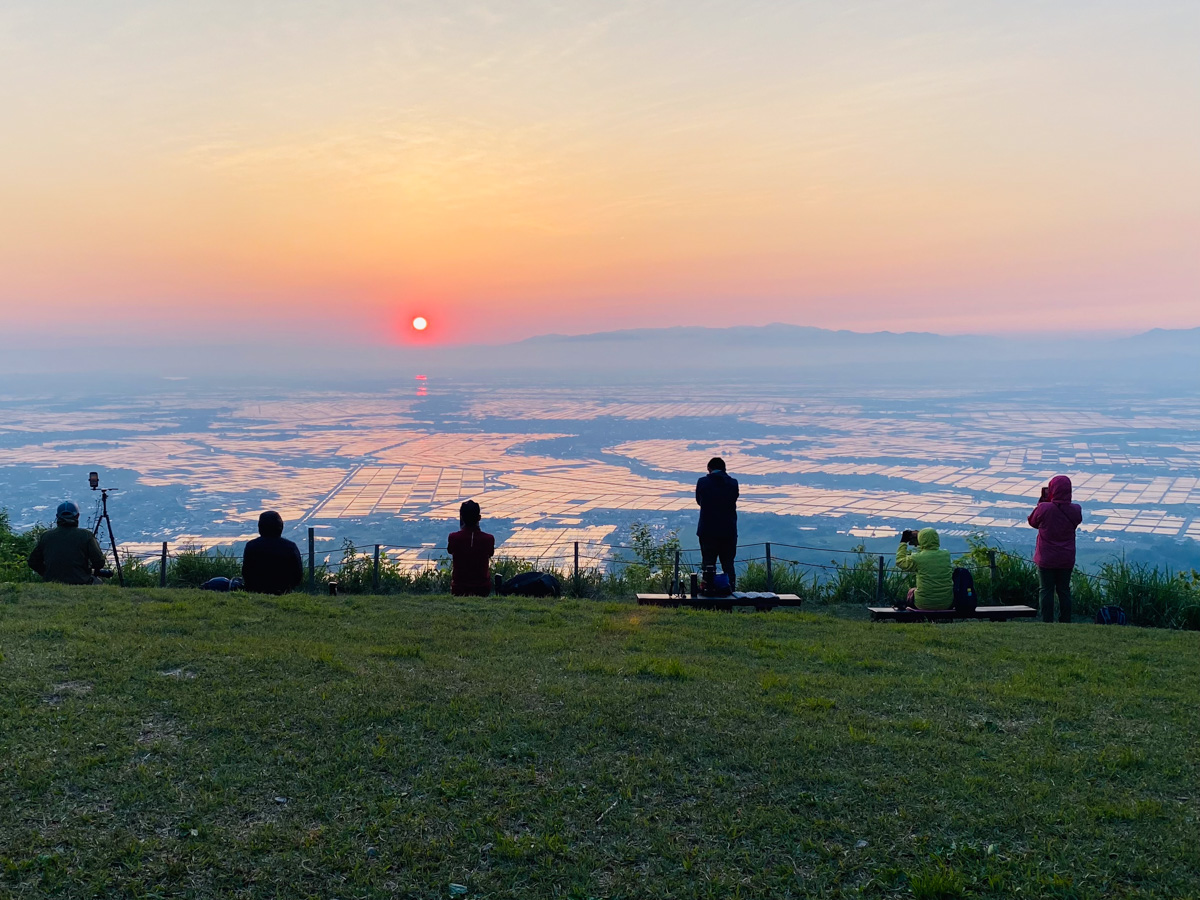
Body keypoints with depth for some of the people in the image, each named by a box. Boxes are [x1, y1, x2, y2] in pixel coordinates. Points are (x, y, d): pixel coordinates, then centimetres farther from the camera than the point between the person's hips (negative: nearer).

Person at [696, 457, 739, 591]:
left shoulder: (702, 482, -5)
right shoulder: (733, 483, -2)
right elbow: (734, 501, 11)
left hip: (707, 531, -1)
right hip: (729, 531, 1)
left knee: (708, 565, 4)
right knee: (728, 565, 10)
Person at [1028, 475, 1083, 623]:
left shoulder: (1044, 508, -18)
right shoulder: (1075, 510, -6)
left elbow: (1032, 521, 0)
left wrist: (1042, 500, 3)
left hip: (1046, 559, -3)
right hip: (1067, 559, 3)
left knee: (1046, 590, 4)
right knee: (1064, 590, 13)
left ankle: (1047, 623, 4)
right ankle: (1065, 622, 16)